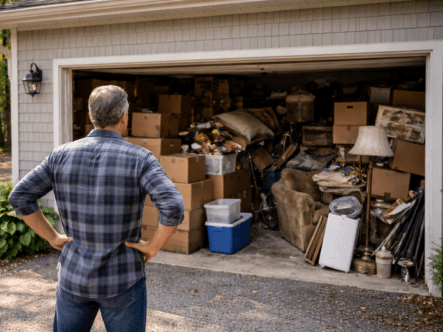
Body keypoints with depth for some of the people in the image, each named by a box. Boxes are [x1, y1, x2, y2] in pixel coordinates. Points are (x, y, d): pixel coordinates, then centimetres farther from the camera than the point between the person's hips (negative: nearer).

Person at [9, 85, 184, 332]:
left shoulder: (63, 155, -3)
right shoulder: (140, 159, -15)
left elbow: (20, 197, -1)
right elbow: (174, 207, -28)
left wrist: (53, 238, 5)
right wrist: (153, 247, -12)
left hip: (74, 275, 4)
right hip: (122, 280, -3)